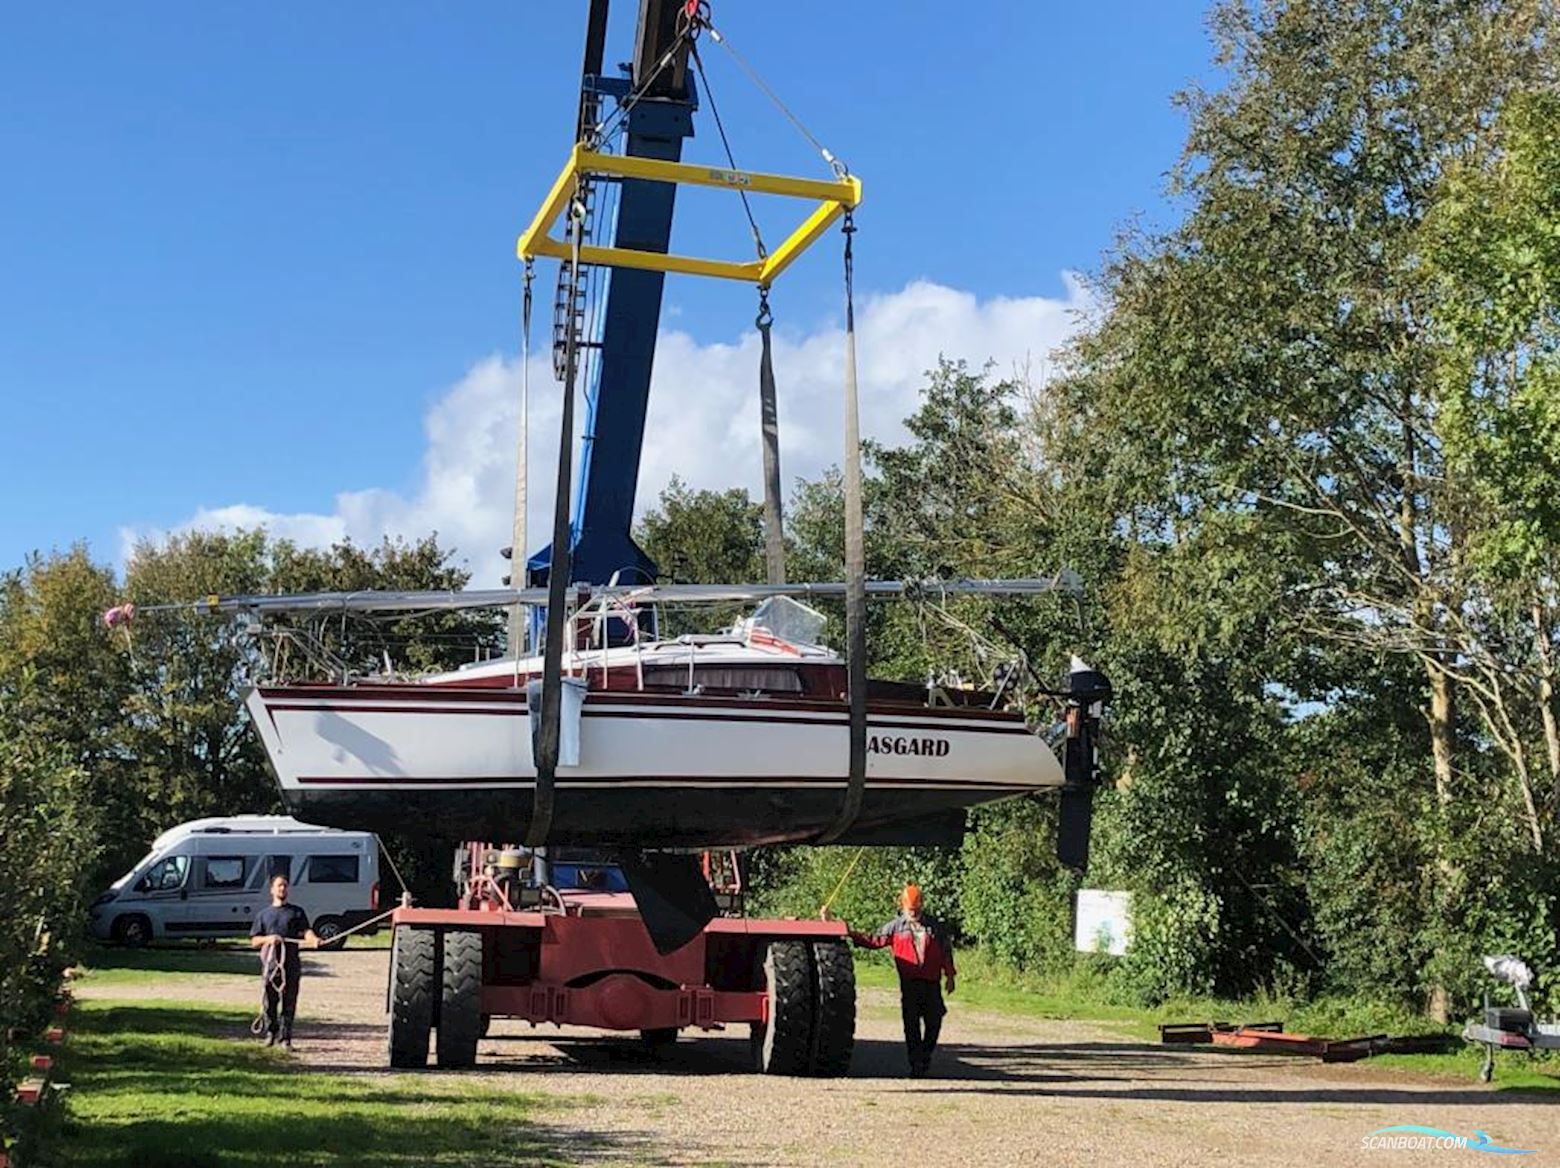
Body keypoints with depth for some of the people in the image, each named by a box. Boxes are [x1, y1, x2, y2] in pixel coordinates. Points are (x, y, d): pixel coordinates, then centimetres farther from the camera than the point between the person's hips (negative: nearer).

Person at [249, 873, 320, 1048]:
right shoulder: (263, 914, 17)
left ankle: (285, 1037, 3)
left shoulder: (297, 912, 15)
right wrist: (268, 939, -8)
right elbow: (254, 941, 14)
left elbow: (306, 930, -1)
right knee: (269, 1001, 0)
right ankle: (270, 1033, 16)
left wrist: (313, 939, -24)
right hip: (271, 963, 0)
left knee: (289, 1002, -2)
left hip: (291, 963, 0)